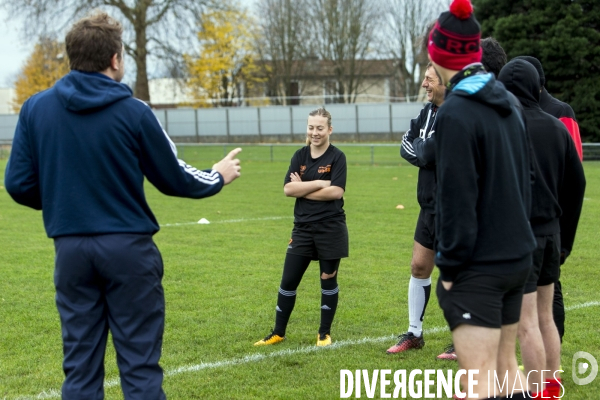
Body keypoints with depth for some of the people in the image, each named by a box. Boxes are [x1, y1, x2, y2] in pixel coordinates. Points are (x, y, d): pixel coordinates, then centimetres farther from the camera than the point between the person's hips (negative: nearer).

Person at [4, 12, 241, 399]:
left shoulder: (36, 108, 0)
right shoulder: (133, 112, -8)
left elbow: (19, 185, 2)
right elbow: (174, 179, 1)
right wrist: (219, 176, 21)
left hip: (71, 248, 3)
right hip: (128, 248, -3)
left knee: (80, 366, 9)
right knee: (140, 365, 4)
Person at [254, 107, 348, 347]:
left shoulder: (337, 157, -5)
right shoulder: (300, 156, 5)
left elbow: (336, 192, -17)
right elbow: (288, 189, -7)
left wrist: (302, 189, -12)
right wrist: (319, 184, -15)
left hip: (331, 228, -4)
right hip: (303, 228, 4)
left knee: (328, 280, 7)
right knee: (288, 281, 5)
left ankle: (325, 333, 20)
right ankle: (278, 333, 17)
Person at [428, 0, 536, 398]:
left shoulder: (455, 114, -16)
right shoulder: (509, 105, 8)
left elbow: (457, 198, -18)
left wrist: (450, 265, -12)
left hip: (478, 266, -8)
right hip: (516, 257, 8)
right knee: (507, 365, 18)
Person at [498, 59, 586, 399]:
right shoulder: (556, 127, 7)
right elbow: (576, 183, 11)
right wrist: (565, 234, 18)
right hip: (550, 232, 7)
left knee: (527, 323, -3)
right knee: (545, 317, 17)